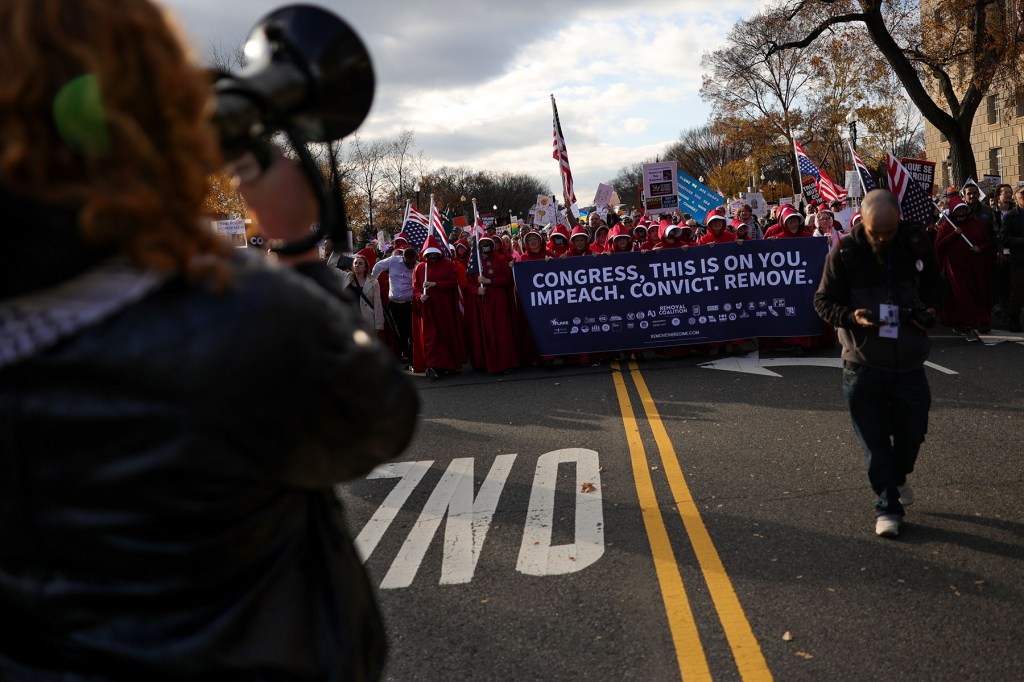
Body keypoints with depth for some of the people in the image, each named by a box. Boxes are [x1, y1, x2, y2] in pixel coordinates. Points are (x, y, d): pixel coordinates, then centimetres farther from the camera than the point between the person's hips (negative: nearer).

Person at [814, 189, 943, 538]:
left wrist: (929, 310, -4)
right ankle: (888, 506, 15)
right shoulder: (844, 252, -10)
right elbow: (823, 300, -4)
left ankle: (898, 476, 44)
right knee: (875, 439, 2)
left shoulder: (917, 245, -1)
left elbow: (934, 286, 16)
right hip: (863, 363, -3)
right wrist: (852, 317, -22)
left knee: (913, 431, 14)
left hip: (909, 362, 3)